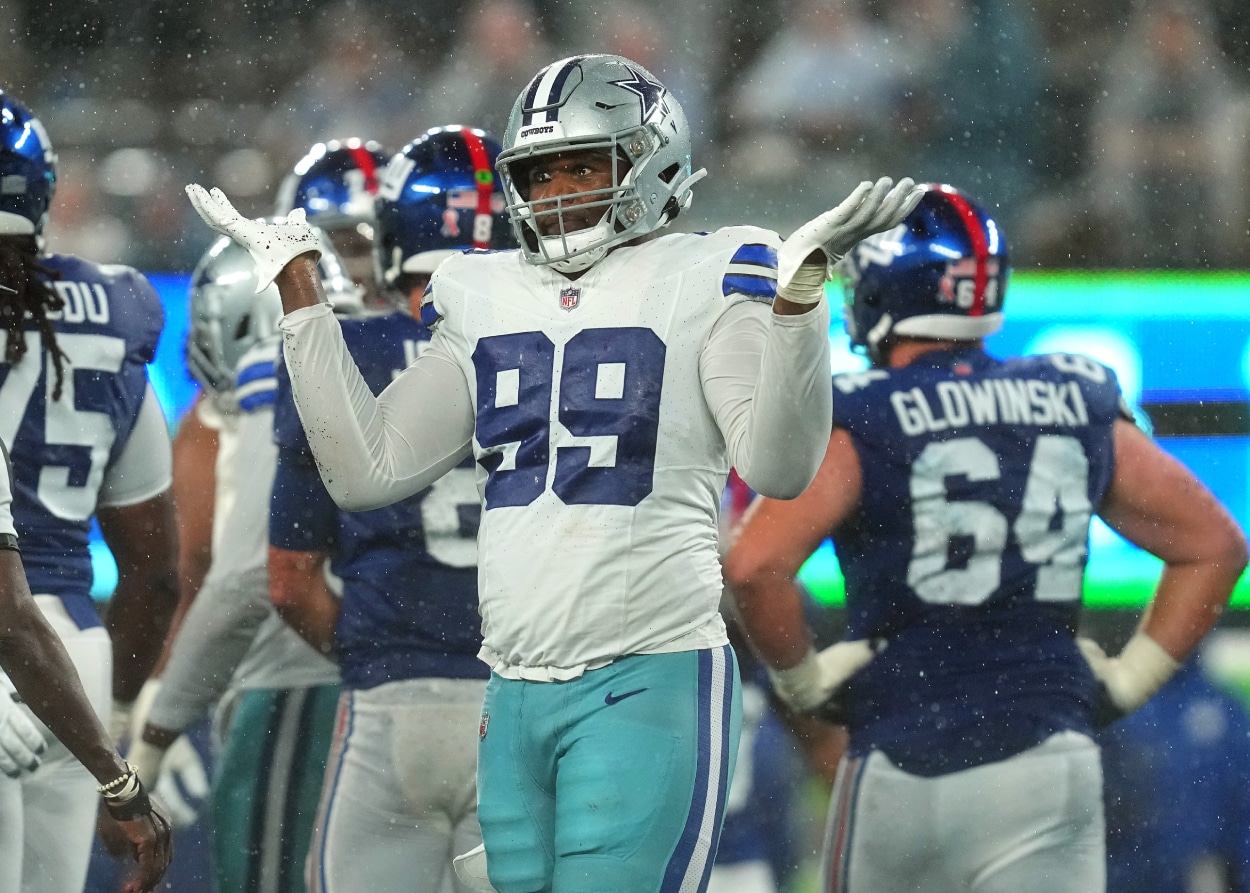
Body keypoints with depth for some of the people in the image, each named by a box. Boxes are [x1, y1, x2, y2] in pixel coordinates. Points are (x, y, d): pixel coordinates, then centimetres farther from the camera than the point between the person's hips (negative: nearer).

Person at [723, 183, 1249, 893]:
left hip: (901, 765, -2)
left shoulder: (859, 423, -5)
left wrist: (801, 677, -2)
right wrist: (1128, 679, 16)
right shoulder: (1080, 410, 8)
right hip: (1049, 758, 2)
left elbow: (754, 567, -18)